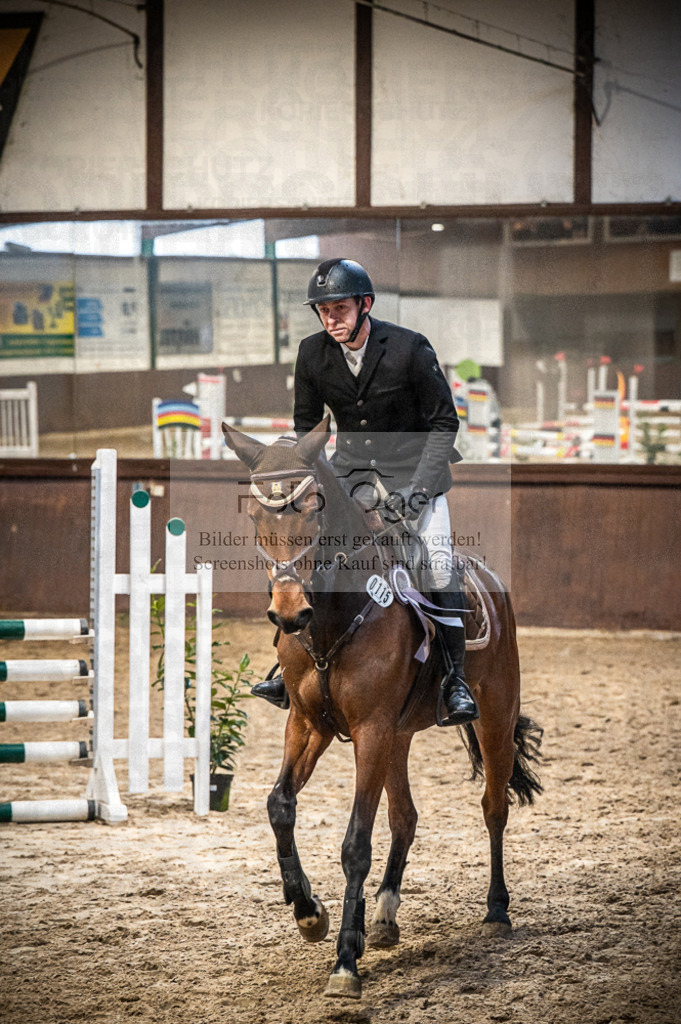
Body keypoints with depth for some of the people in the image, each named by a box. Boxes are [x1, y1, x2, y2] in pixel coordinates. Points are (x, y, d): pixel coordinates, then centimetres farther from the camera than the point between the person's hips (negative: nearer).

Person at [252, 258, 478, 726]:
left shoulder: (409, 348, -18)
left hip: (414, 464, -3)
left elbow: (444, 422, -10)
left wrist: (419, 487, -18)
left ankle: (455, 682, -4)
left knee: (440, 569, -14)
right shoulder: (312, 354, -7)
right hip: (350, 466, 4)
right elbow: (306, 425, 8)